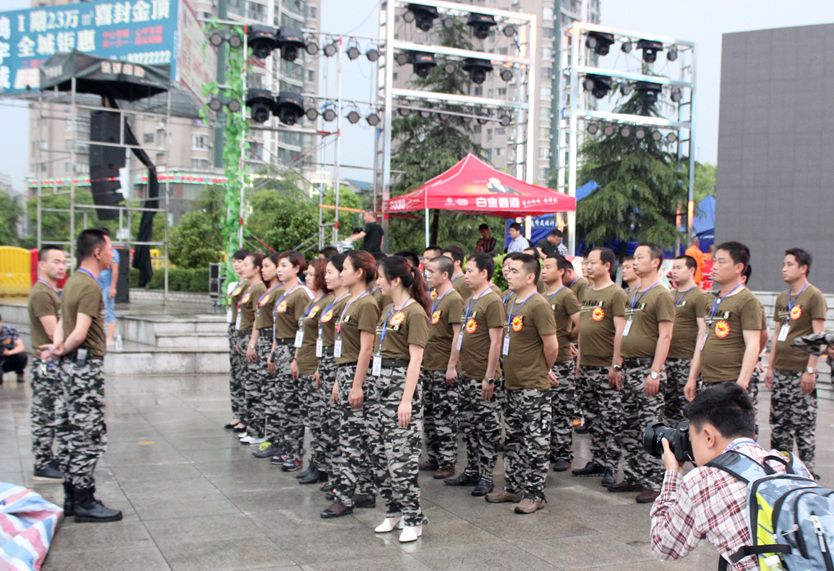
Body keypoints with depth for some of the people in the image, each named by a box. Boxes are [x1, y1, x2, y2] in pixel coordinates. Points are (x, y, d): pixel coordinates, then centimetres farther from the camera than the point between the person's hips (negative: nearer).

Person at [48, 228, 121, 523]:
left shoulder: (73, 281, 15)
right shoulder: (90, 287, -16)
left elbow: (62, 323, 14)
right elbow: (80, 334, -23)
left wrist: (58, 345, -4)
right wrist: (64, 350, -6)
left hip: (70, 366, 10)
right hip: (86, 367, -10)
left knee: (70, 433, 13)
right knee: (89, 435, -4)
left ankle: (72, 498, 22)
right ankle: (83, 503, 2)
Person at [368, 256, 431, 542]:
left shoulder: (414, 312, -10)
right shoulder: (387, 311, 16)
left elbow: (415, 360, -14)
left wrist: (407, 400, -19)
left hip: (401, 382, -9)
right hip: (379, 381, 9)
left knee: (401, 454, -7)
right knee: (378, 452, 10)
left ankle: (413, 520, 3)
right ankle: (394, 511, 21)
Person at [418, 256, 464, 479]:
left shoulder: (454, 299, -12)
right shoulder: (434, 298, 14)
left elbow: (458, 335, -17)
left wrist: (452, 366, -19)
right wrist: (423, 353, 16)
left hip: (443, 369, -9)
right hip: (428, 367, 9)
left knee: (445, 418, -2)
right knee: (429, 416, 14)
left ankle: (447, 463, 5)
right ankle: (434, 458, 24)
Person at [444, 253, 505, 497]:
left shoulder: (492, 301, -13)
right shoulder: (469, 301, 14)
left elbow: (496, 342, -17)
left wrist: (489, 377, -19)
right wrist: (452, 366, 15)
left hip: (483, 378, -9)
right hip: (465, 375, 9)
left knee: (488, 428, 1)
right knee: (469, 426, 15)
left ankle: (486, 477, 10)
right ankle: (472, 472, 26)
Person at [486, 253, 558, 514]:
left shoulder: (538, 305, -16)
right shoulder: (512, 304, 12)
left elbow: (551, 346, -17)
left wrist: (545, 370, -3)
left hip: (534, 387, -9)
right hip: (513, 384, 9)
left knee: (535, 443, 0)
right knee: (513, 441, 17)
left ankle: (535, 495, 9)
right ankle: (513, 488, 28)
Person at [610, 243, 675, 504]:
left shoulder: (661, 295, -10)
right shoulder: (632, 294, 16)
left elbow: (665, 336, -16)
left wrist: (655, 372, -21)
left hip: (648, 367, -9)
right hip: (629, 367, 9)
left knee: (649, 428, -5)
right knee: (628, 426, 12)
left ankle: (654, 484, 1)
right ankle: (632, 477, 22)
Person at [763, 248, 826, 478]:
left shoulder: (814, 296, -7)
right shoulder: (782, 297, 15)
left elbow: (819, 336, -11)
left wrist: (811, 370, -15)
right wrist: (770, 366, 16)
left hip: (801, 371, -7)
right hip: (781, 370, 7)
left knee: (804, 424, -2)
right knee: (778, 423, 10)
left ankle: (807, 471, 6)